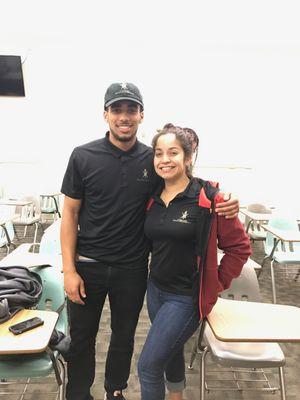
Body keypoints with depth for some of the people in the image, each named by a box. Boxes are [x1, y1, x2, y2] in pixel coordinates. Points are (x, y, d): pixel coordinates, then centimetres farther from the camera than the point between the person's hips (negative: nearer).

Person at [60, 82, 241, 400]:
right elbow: (70, 214, -5)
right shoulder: (83, 156, -9)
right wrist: (69, 270, -8)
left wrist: (223, 203, -16)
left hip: (133, 269, 1)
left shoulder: (153, 160, -5)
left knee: (124, 337, 20)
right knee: (81, 338, 16)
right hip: (88, 266, -1)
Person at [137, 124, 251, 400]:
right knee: (171, 351, 26)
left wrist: (216, 285, -8)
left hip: (186, 297, -6)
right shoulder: (153, 199, 0)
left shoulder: (208, 198, -18)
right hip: (155, 289, 6)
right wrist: (157, 271, 7)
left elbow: (239, 247, -12)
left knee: (148, 365, -1)